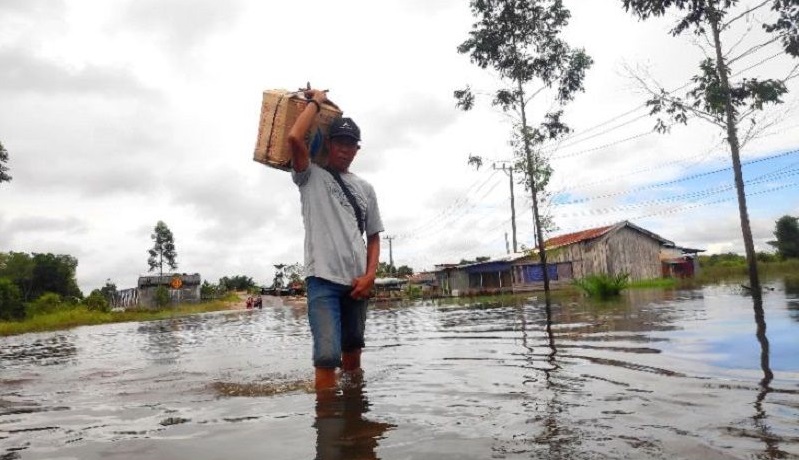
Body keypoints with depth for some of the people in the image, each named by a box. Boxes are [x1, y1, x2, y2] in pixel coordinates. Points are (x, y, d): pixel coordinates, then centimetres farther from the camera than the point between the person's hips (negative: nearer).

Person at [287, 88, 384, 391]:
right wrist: (316, 101, 0)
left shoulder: (364, 188, 17)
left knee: (352, 351, 17)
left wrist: (370, 275, 0)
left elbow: (373, 236, 17)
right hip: (323, 278, -5)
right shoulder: (311, 176, 5)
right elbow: (294, 138, -14)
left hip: (356, 281, 5)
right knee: (328, 355, -18)